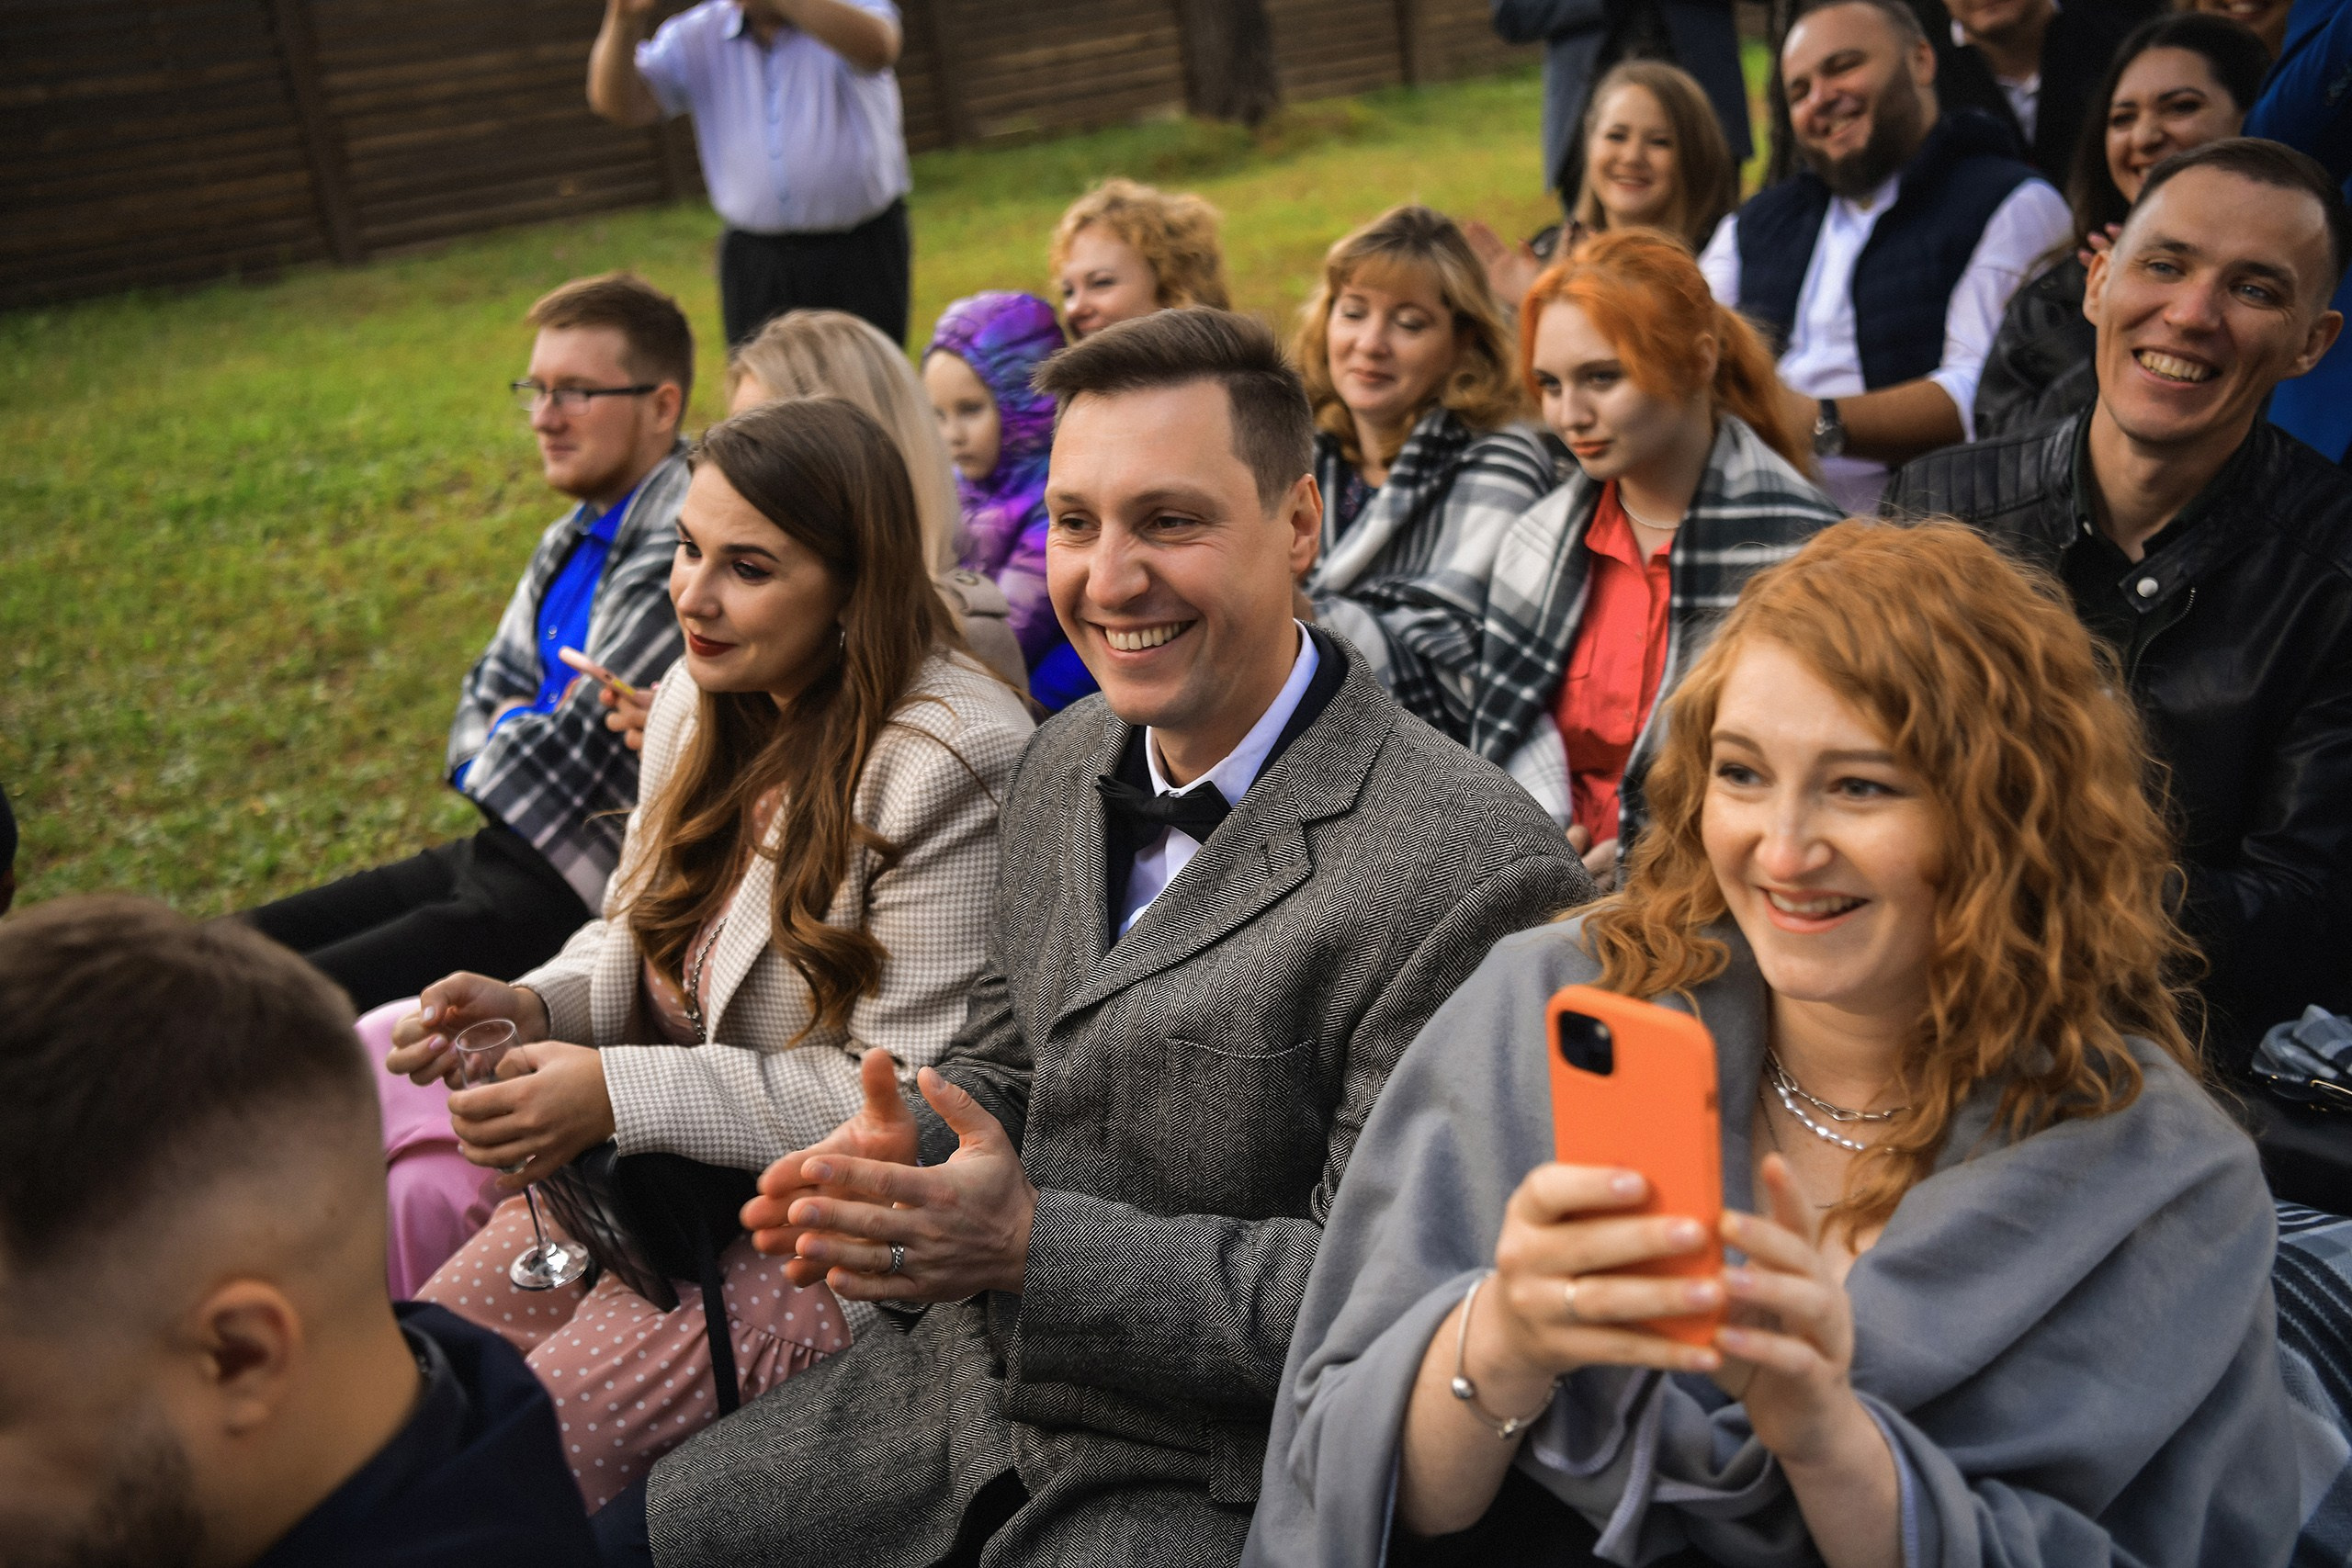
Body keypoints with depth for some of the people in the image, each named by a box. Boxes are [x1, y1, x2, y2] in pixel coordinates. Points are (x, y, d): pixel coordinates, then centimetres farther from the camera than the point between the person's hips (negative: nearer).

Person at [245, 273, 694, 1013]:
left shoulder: (681, 553, -21)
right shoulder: (573, 540, 12)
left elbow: (576, 754, -20)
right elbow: (488, 688, 22)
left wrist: (511, 734, 2)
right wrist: (511, 730, 0)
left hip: (571, 897, -10)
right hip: (492, 858, 10)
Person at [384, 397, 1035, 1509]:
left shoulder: (950, 761, -21)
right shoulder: (699, 699, 4)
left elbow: (913, 1097, -21)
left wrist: (621, 1092, -24)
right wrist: (534, 1007, -6)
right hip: (642, 1172, 8)